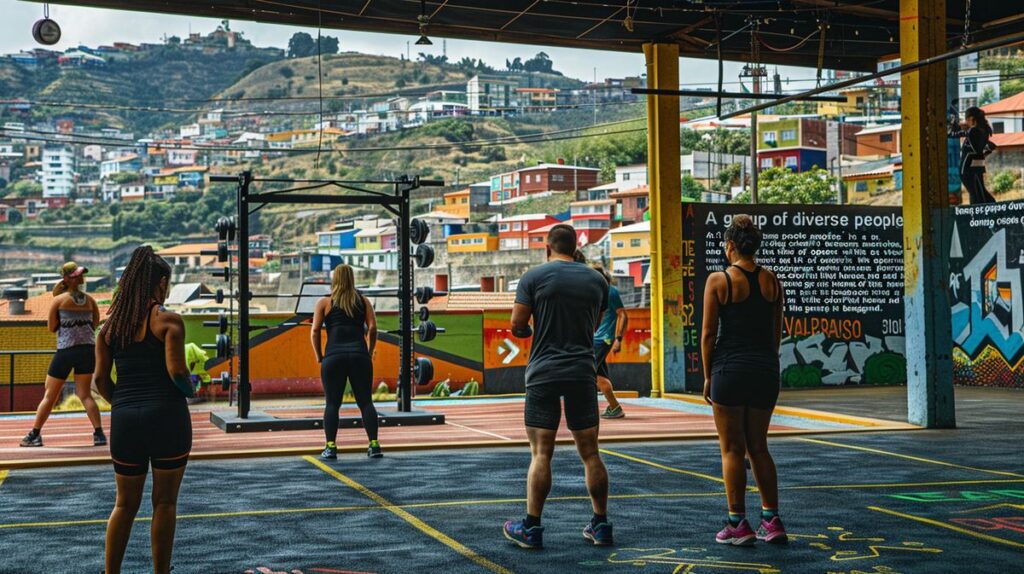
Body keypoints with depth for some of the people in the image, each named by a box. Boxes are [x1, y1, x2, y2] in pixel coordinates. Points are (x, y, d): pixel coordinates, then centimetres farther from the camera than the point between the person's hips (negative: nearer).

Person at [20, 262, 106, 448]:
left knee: (49, 396, 7)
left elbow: (51, 328, 2)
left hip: (66, 350, -2)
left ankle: (34, 435, 11)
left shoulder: (59, 300, -3)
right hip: (88, 348, 2)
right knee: (85, 394, 7)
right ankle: (99, 433, -4)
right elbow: (95, 324, 12)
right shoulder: (90, 300, 4)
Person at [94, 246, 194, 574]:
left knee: (125, 503, 17)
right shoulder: (167, 320, -6)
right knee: (164, 502, 7)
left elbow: (101, 379, 5)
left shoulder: (111, 323, 8)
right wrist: (191, 390, 4)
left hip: (124, 420, 4)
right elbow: (176, 371, -16)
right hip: (167, 416, -4)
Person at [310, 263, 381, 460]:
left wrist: (318, 356, 10)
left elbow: (315, 331, 2)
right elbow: (372, 328, 4)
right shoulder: (363, 301, 13)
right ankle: (374, 445, 0)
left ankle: (331, 447, -1)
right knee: (366, 401, 5)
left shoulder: (325, 302, 9)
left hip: (334, 357, -1)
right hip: (359, 355, 1)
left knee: (332, 404, 4)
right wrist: (369, 353, 13)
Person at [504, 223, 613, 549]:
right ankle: (601, 526, 13)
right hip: (583, 372, 3)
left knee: (541, 454, -1)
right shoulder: (596, 280, 9)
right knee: (590, 452, 9)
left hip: (544, 373, -3)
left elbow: (517, 326, -5)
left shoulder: (535, 277, -3)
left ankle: (531, 528, 2)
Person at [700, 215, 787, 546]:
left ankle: (738, 525, 4)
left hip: (729, 369, -5)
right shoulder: (772, 281, 5)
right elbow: (777, 332, 10)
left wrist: (707, 376, 1)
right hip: (765, 370, 5)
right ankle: (772, 522, 13)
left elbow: (709, 333, -7)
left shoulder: (719, 281, -8)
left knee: (732, 449, 3)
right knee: (758, 447, 14)